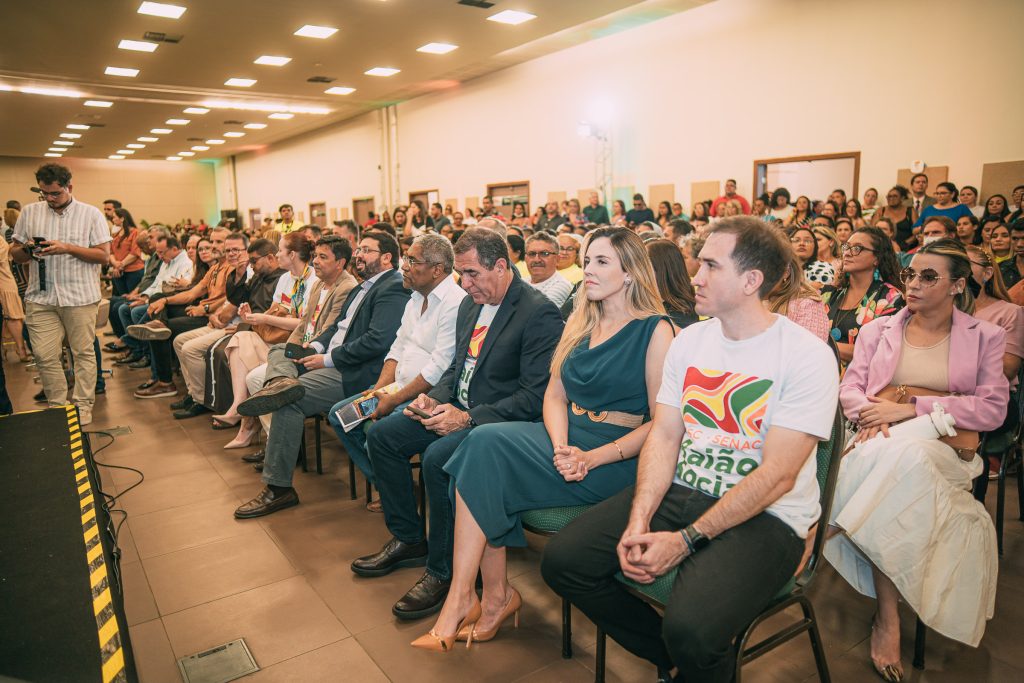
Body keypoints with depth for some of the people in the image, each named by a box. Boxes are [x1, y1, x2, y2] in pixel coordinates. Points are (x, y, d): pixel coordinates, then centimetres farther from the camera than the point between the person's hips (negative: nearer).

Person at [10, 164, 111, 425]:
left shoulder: (91, 214, 2)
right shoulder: (29, 212, 10)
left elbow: (104, 255, -4)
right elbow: (15, 254, 13)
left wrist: (67, 248, -14)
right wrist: (27, 250, -9)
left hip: (79, 296, -3)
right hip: (41, 297, 3)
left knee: (83, 353, 2)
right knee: (44, 356, 2)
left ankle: (83, 406, 12)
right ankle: (57, 406, 16)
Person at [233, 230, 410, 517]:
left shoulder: (393, 289, -12)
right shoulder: (363, 287, 21)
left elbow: (377, 341, -23)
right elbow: (338, 325, 23)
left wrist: (328, 359, -17)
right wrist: (317, 345, 2)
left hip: (355, 372, -11)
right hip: (332, 359, 11)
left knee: (289, 402, -22)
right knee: (278, 350, 13)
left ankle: (278, 489, -11)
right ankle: (282, 381, -24)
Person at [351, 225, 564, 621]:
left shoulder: (540, 313, -17)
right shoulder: (470, 304, 10)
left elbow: (534, 397, -22)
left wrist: (467, 418, -24)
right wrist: (434, 398, -1)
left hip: (501, 421, -9)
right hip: (458, 410, 9)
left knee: (437, 457, -31)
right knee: (382, 434, 2)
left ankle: (443, 572, -10)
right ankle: (408, 540, 16)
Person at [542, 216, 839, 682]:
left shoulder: (808, 356, -11)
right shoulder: (689, 340, 8)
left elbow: (776, 476, -16)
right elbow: (663, 436, 4)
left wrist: (687, 539, -20)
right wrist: (639, 520, -11)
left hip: (765, 517, -5)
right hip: (678, 492, 6)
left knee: (690, 630, -31)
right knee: (563, 561, -8)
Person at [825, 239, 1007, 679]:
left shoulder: (985, 338, 12)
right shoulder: (879, 330, 18)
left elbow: (992, 409, 0)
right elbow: (851, 387, 10)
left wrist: (910, 408, -12)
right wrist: (868, 415, -14)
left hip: (943, 448, -1)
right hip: (879, 442, 2)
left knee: (900, 461, -39)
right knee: (886, 461, -35)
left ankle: (820, 535, -29)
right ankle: (887, 617, -30)